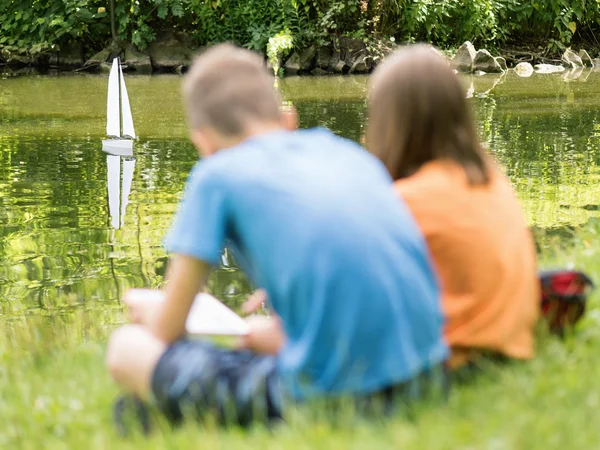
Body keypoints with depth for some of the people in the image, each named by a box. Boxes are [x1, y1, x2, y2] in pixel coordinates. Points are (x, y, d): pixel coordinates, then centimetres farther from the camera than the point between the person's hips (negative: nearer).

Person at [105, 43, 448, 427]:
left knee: (127, 348, 10)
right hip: (426, 377, 5)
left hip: (325, 393, -5)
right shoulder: (353, 153, 19)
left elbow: (168, 329, 10)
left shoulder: (217, 174, 6)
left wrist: (149, 311, 33)